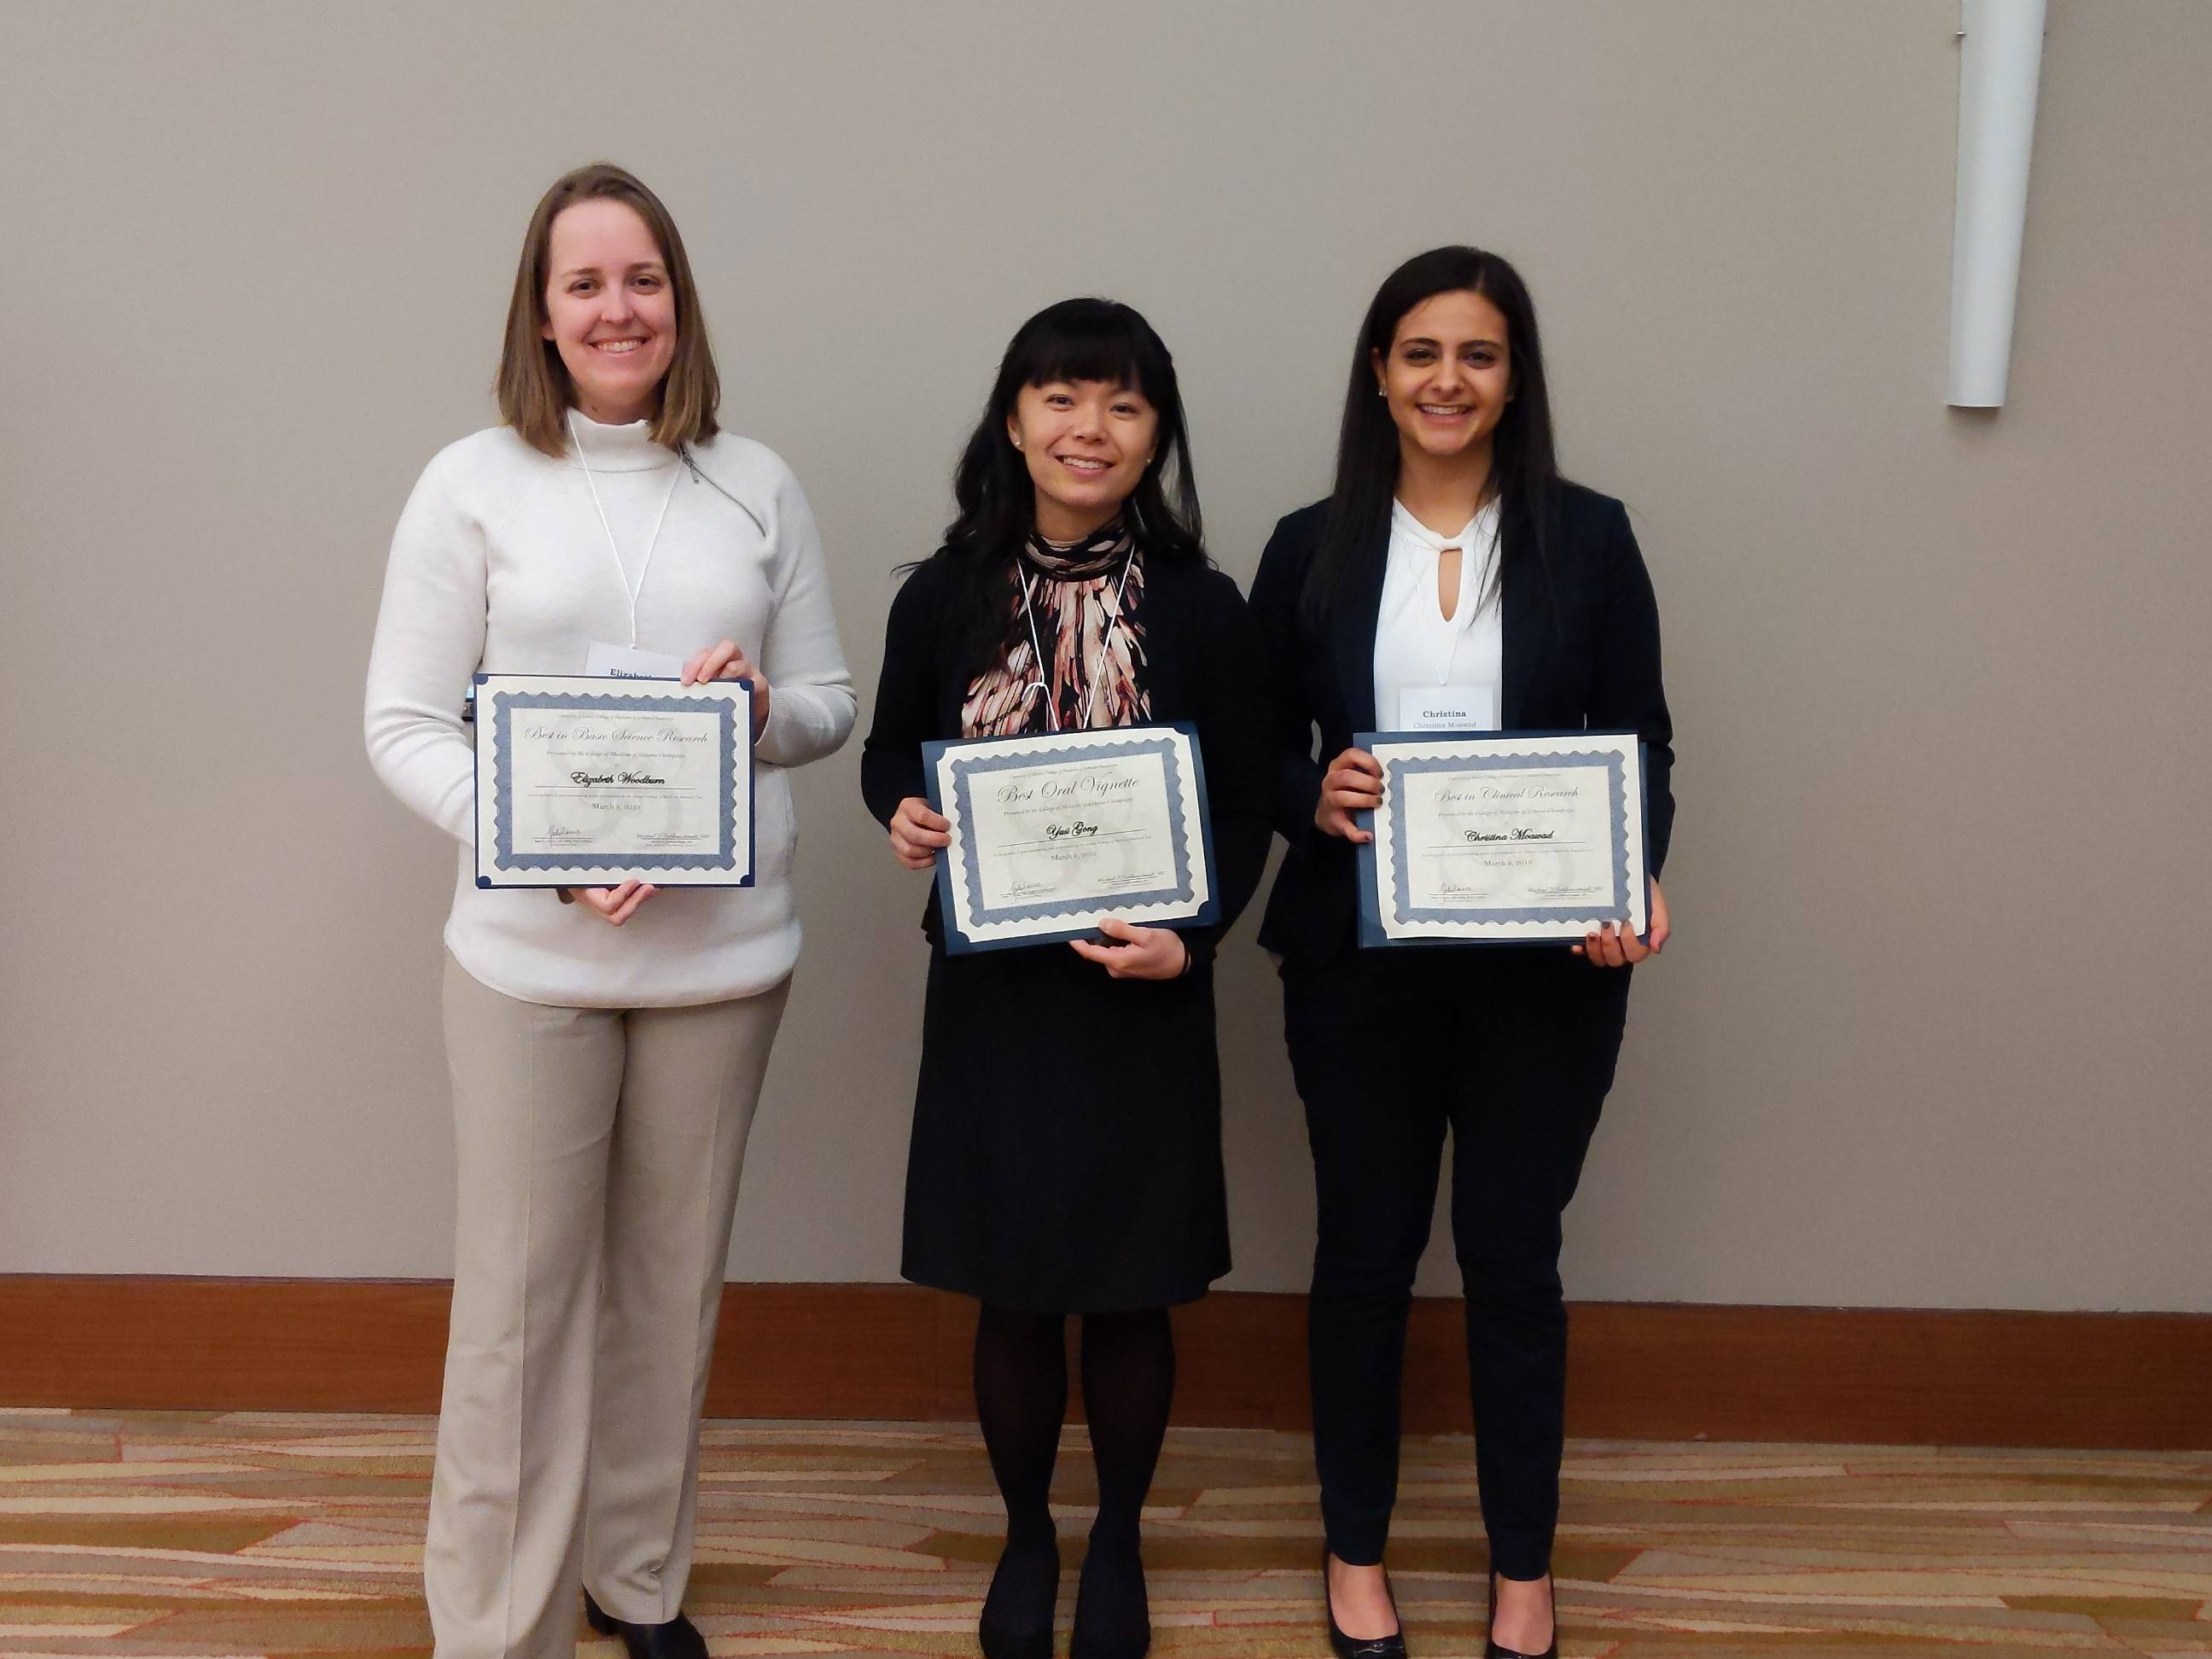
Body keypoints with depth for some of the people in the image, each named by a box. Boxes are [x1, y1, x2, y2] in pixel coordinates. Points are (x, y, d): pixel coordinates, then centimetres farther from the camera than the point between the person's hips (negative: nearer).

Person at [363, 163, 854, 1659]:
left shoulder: (755, 484, 7)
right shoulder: (473, 484, -1)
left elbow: (835, 699, 10)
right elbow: (404, 724, -3)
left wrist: (766, 711, -13)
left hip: (725, 945, 3)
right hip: (531, 952, -2)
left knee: (672, 1280, 15)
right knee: (522, 1292, 4)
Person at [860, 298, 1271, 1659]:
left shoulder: (1201, 609, -5)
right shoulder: (945, 598, -2)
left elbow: (1245, 807, -1)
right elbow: (891, 753, 11)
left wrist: (1190, 937, -16)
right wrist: (901, 814, -12)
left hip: (1141, 997, -1)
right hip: (991, 989, 1)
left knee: (1129, 1290, 10)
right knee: (1013, 1290, 12)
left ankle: (1119, 1546, 34)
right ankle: (1026, 1538, 35)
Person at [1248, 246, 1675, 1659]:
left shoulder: (1587, 538, 1)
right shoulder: (1311, 549, 3)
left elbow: (1642, 745, 2)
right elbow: (1261, 750, 6)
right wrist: (1314, 796, -17)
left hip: (1546, 959, 0)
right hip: (1359, 956, 1)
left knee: (1513, 1253, 8)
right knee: (1365, 1250, 10)